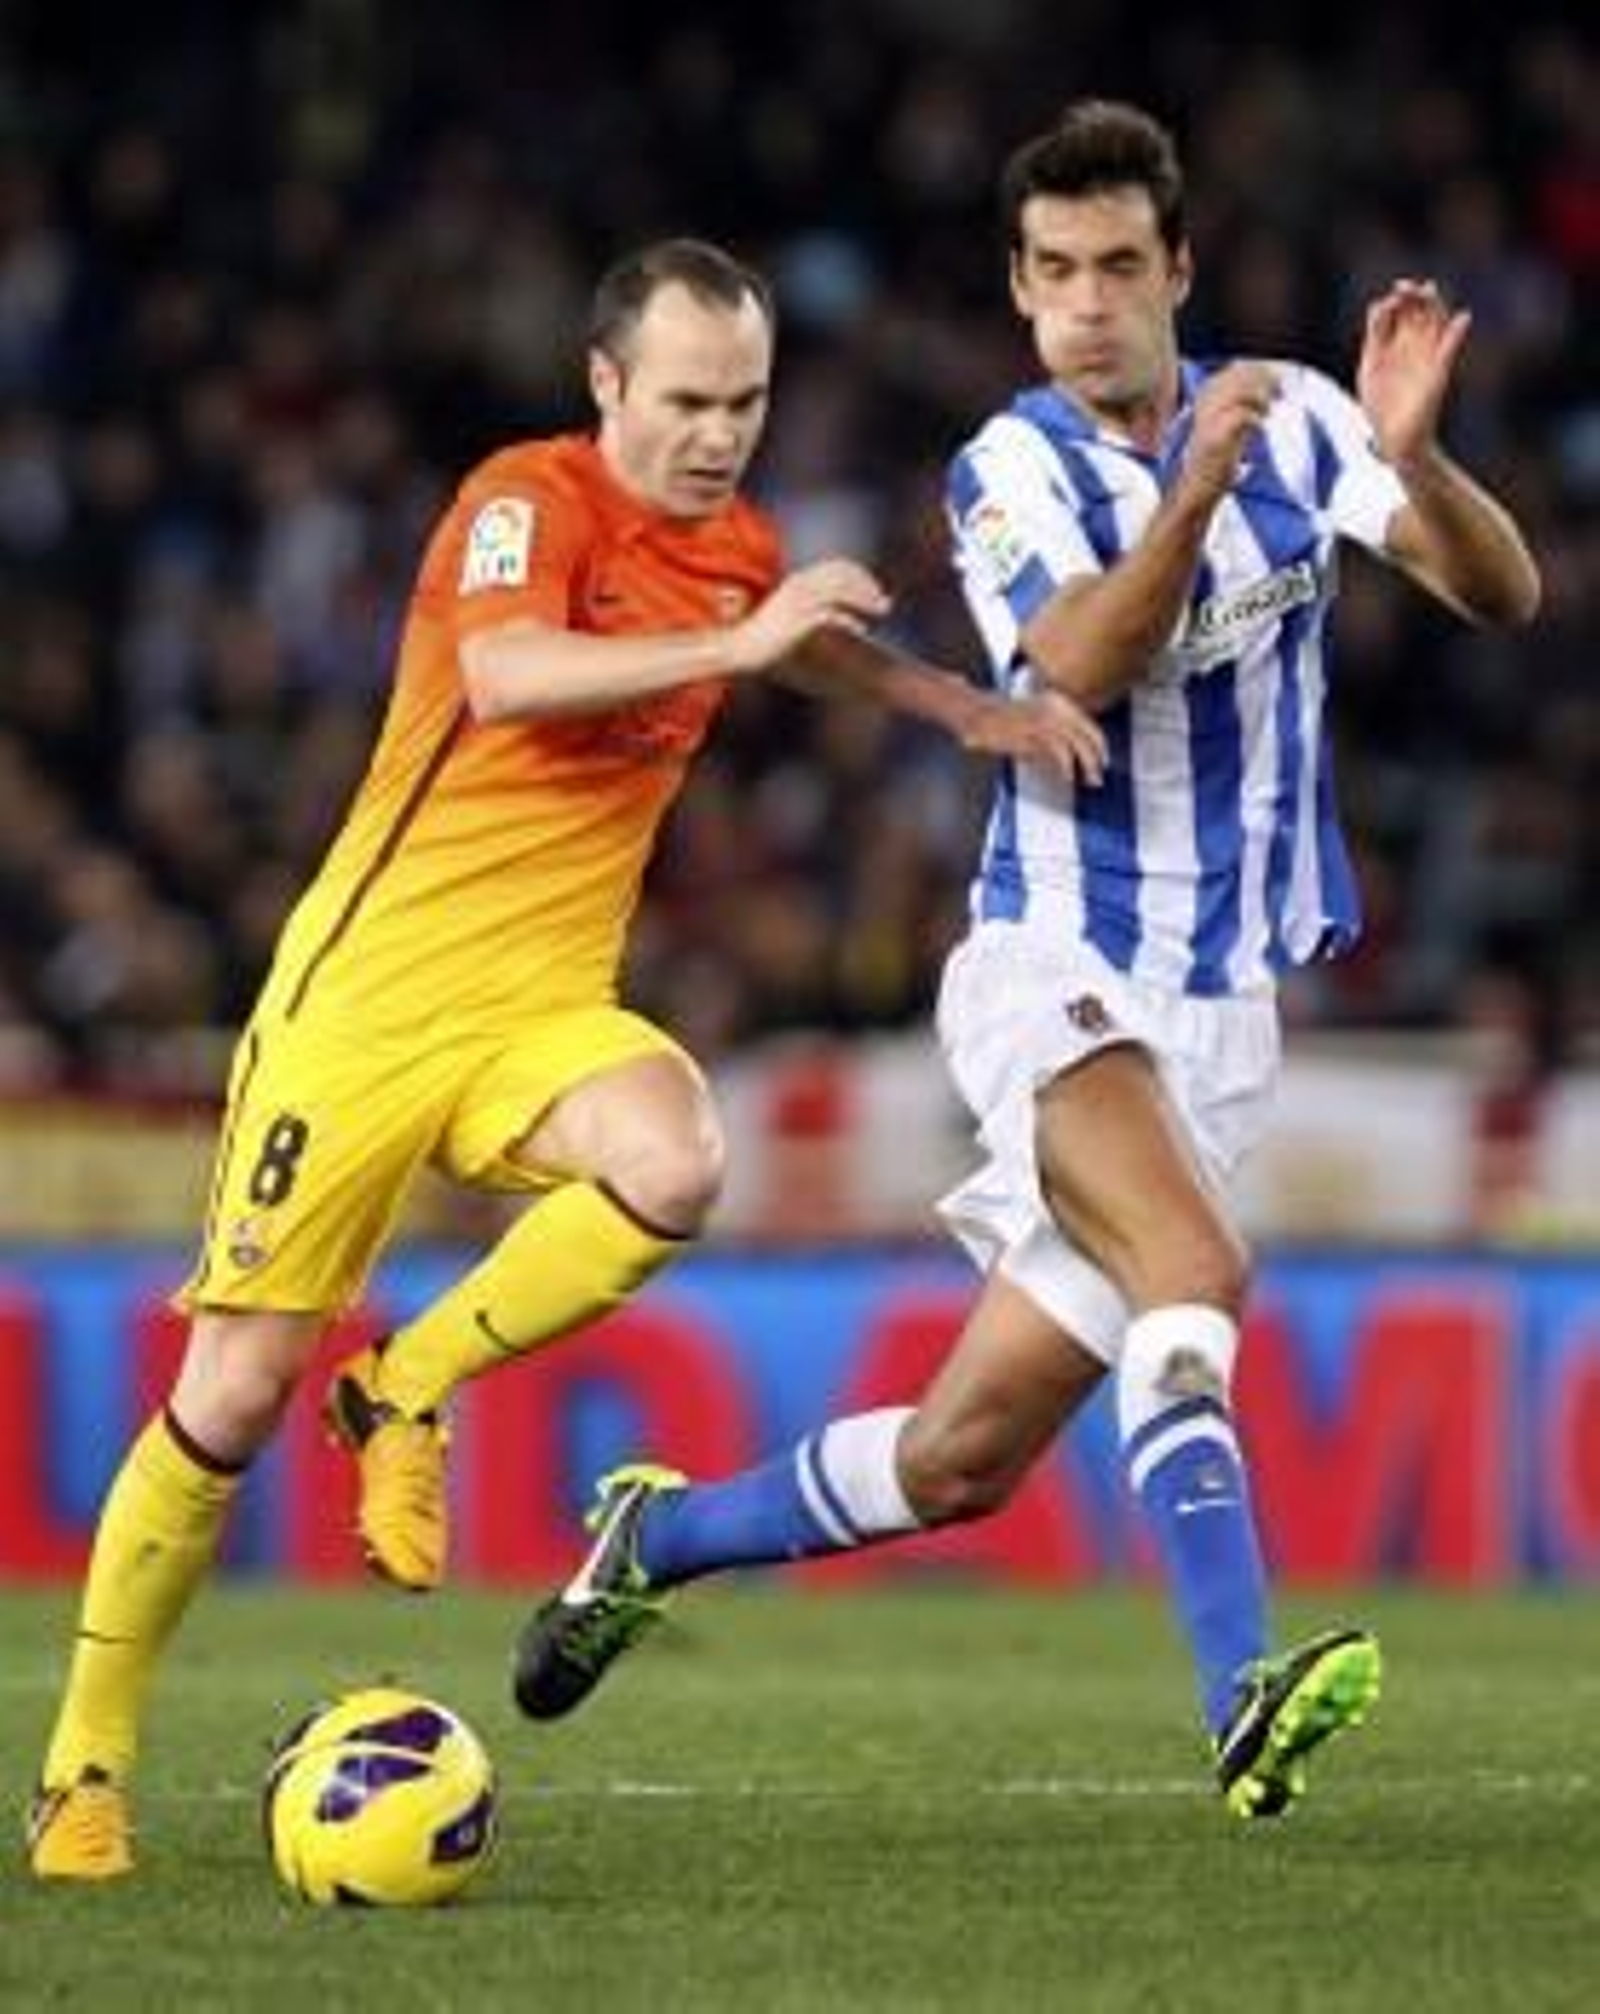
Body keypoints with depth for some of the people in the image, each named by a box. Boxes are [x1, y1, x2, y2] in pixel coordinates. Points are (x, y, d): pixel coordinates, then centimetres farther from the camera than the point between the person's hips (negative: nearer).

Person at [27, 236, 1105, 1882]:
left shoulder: (738, 552, 9)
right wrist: (734, 642, -39)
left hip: (547, 1004, 5)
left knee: (674, 1167, -30)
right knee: (235, 1391, -4)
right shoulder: (530, 500, -13)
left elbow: (823, 644, 34)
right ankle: (83, 1767, 10)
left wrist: (972, 708, 20)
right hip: (370, 992, -5)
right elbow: (503, 674, -34)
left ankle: (408, 1391, -6)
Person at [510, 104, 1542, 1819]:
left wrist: (1413, 460, -25)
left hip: (1221, 1017, 4)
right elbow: (1075, 674, -24)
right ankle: (1243, 1697, -41)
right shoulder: (1013, 469, -6)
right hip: (1057, 972, -4)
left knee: (968, 1453, 6)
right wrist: (1197, 493, -38)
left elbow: (1502, 592, -5)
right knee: (1192, 1267, -33)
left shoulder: (1290, 418, 3)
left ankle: (657, 1536, 30)